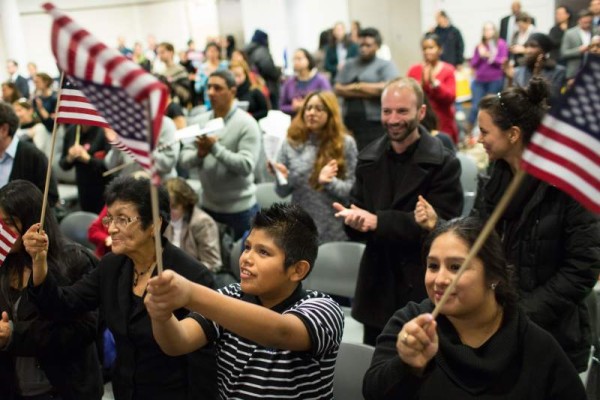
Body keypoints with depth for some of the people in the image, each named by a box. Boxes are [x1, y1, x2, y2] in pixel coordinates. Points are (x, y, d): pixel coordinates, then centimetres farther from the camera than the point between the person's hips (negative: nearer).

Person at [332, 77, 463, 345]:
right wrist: (354, 219, -16)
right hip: (377, 285, 5)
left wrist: (378, 222, -24)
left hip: (423, 290, -5)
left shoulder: (443, 163, -9)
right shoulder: (369, 158, 9)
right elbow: (357, 207, 9)